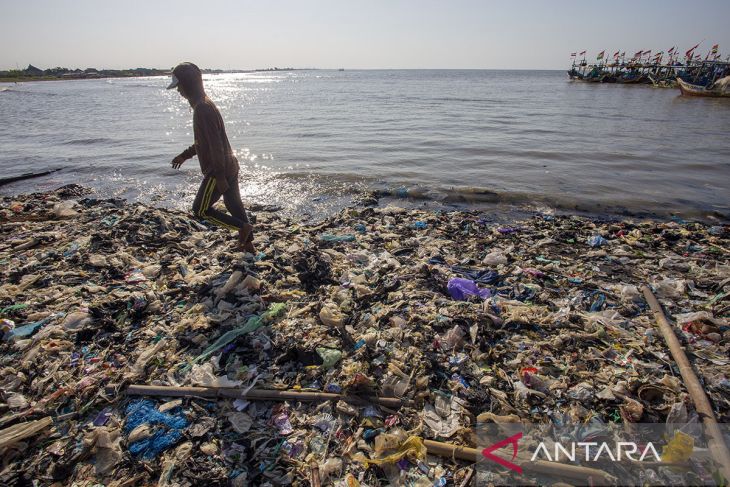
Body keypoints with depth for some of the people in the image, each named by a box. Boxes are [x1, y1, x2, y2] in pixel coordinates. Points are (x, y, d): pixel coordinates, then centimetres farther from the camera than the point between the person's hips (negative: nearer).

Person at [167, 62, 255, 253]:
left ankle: (244, 227, 3)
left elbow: (215, 144, -23)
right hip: (230, 165, 10)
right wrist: (185, 155, 29)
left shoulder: (202, 108, -18)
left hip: (218, 171, -10)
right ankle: (248, 244, 24)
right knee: (234, 205, 15)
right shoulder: (204, 104, 14)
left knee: (201, 209, 4)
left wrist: (219, 177, -23)